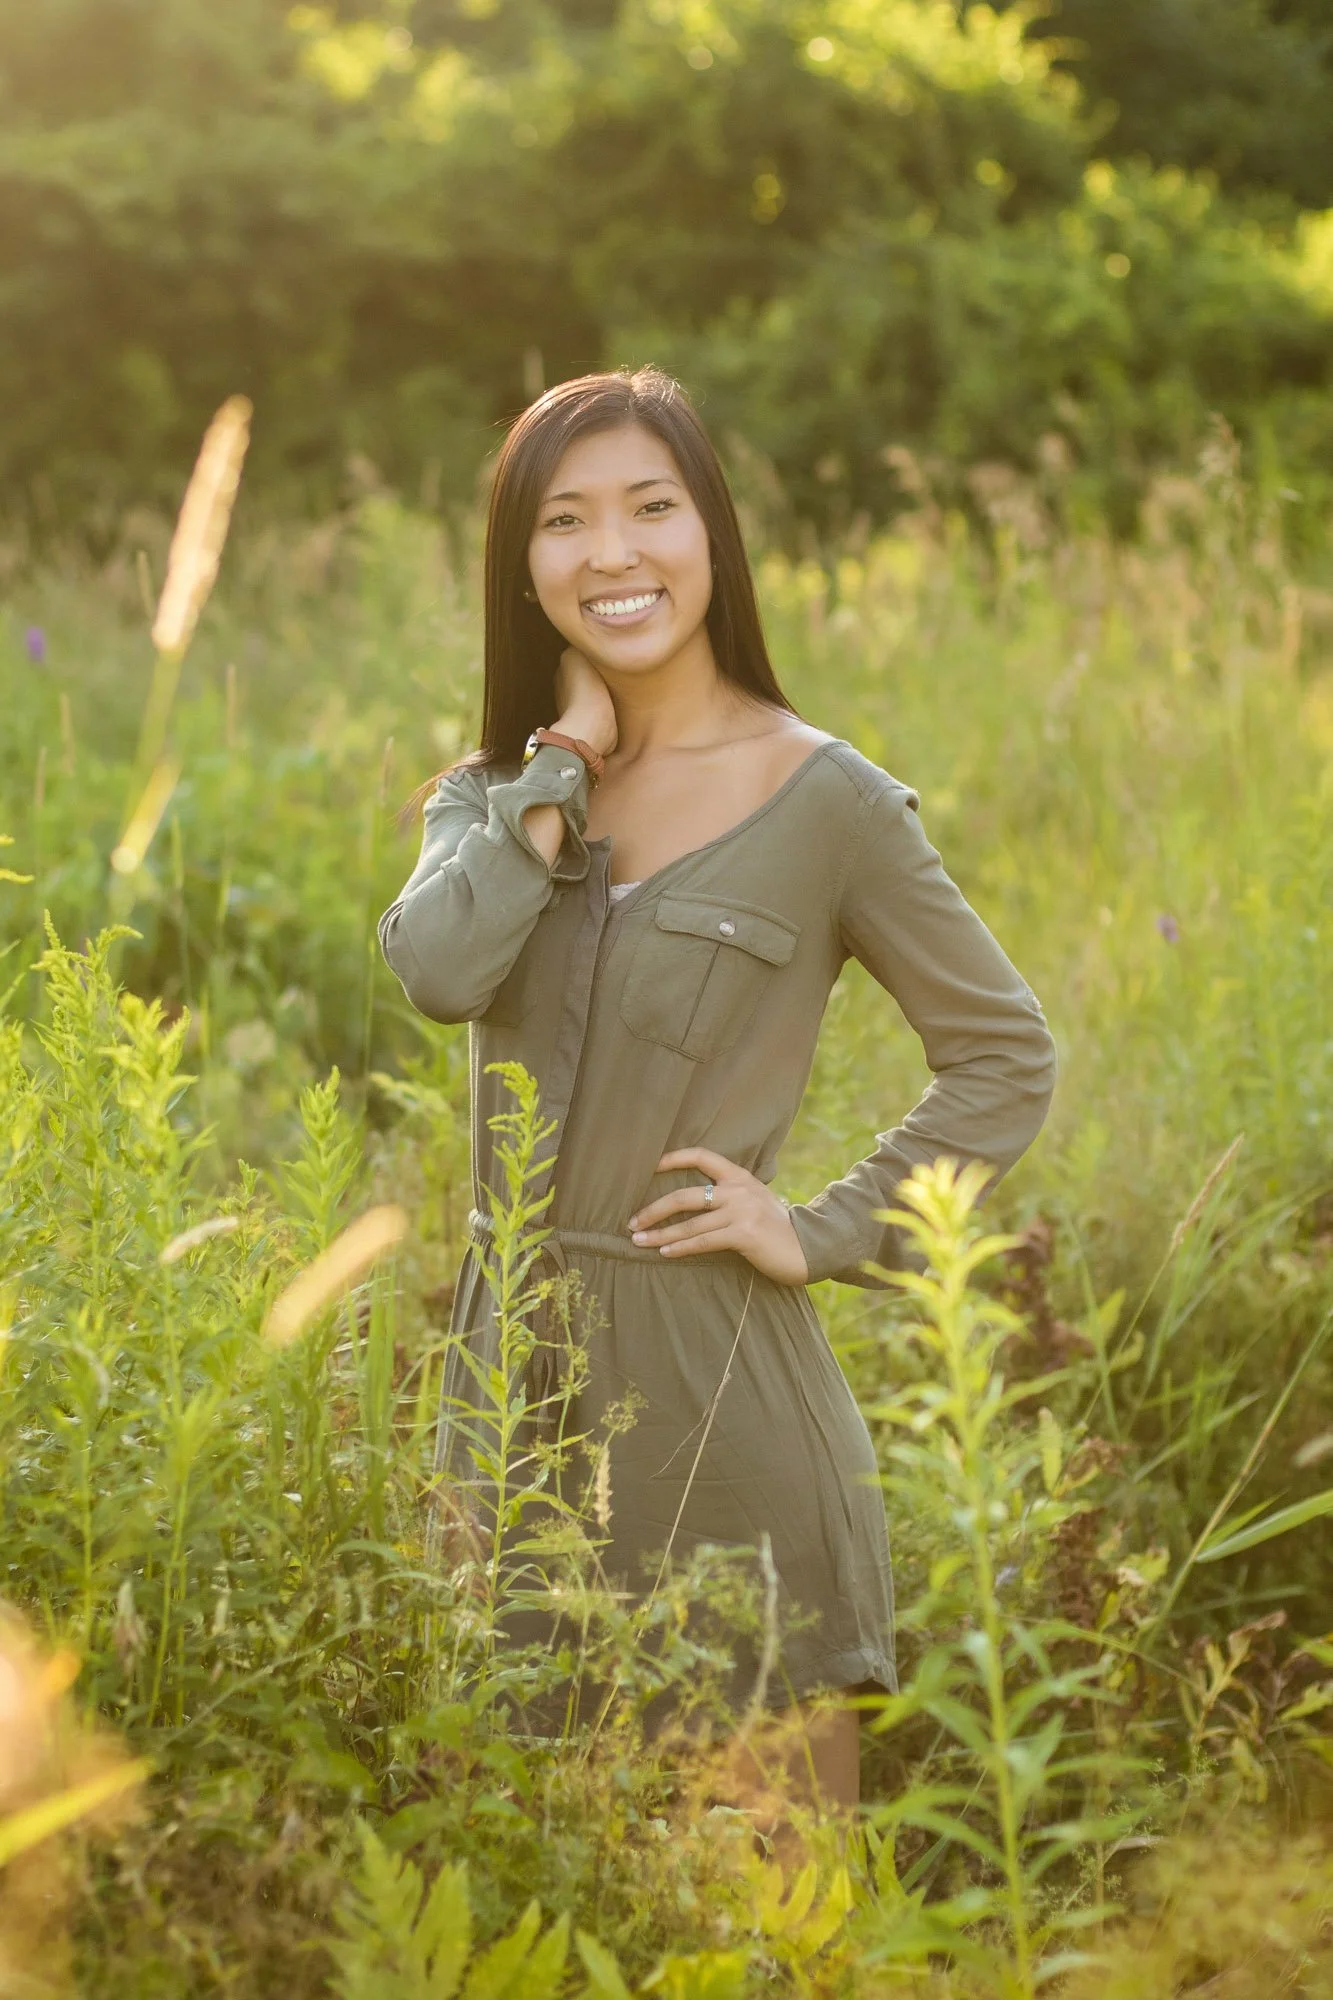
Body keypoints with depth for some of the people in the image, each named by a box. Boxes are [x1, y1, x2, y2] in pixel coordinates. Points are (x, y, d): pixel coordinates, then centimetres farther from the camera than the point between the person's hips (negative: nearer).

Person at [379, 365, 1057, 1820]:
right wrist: (568, 757, -8)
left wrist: (826, 1234, -8)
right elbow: (437, 969, -15)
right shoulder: (497, 791, 7)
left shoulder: (825, 802, -5)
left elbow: (1005, 1058, 0)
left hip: (714, 1372, -4)